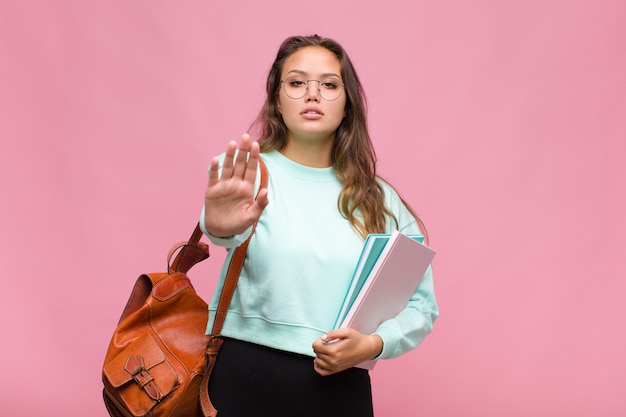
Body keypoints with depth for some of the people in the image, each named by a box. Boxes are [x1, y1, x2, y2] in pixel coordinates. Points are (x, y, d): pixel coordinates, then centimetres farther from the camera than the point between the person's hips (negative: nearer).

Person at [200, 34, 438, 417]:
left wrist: (373, 344, -11)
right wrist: (223, 226, -49)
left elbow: (421, 304, 7)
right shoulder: (245, 172, -2)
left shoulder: (381, 200, 5)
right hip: (246, 381, -2)